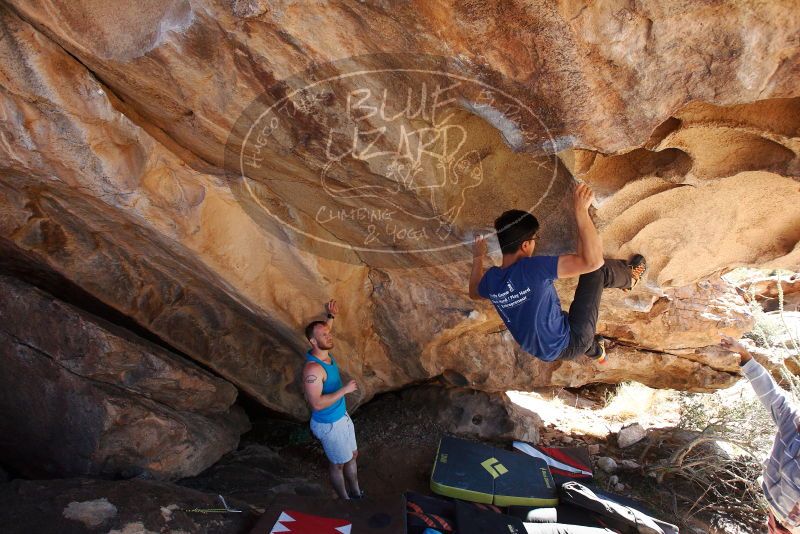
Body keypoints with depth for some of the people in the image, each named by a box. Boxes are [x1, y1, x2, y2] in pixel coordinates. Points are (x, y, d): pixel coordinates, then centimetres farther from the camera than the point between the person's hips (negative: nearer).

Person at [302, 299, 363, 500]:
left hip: (343, 416, 8)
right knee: (338, 464, 14)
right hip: (329, 425, -8)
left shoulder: (326, 353, -6)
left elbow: (324, 332, 17)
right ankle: (345, 502, 37)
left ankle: (356, 493, 45)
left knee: (352, 455, 24)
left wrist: (331, 316, 1)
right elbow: (317, 404, -35)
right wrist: (345, 389, -30)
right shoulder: (313, 368, -33)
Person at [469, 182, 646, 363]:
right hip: (569, 346, -6)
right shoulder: (532, 269, -32)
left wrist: (477, 258, 26)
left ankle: (595, 349, 65)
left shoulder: (491, 278, -10)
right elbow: (593, 260, -37)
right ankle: (630, 278, 34)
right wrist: (581, 209, -32)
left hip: (545, 352, 6)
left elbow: (474, 292, 16)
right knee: (597, 270, -1)